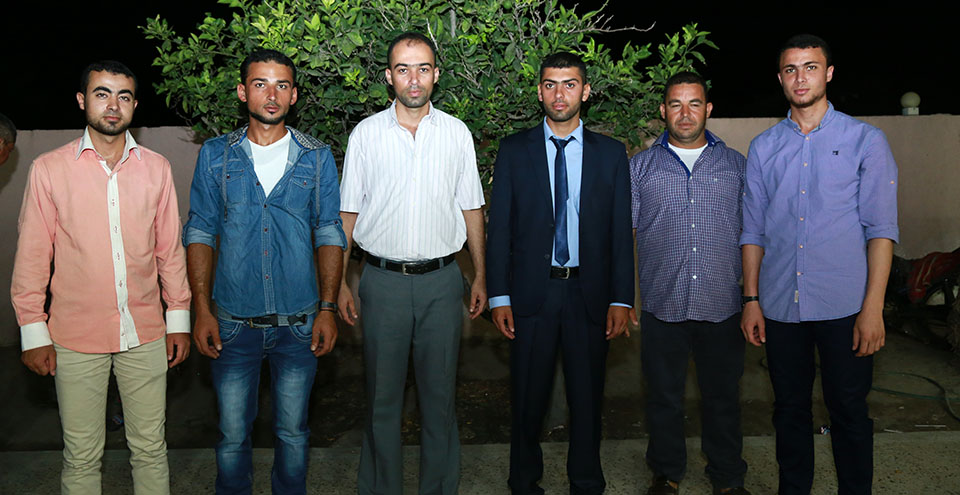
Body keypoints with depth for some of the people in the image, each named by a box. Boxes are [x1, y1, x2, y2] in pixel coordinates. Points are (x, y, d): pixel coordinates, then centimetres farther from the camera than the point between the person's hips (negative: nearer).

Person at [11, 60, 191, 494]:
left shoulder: (156, 168, 4)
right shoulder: (49, 169, -2)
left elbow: (170, 249, 8)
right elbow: (31, 256, 1)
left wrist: (179, 319, 7)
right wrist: (33, 332, -1)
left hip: (145, 335, 2)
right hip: (75, 338, -1)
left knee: (150, 449, 11)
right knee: (81, 457, 9)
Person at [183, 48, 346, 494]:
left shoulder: (317, 158, 2)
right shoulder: (216, 155, 3)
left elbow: (329, 235, 2)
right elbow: (200, 233, 3)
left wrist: (328, 308, -4)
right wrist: (202, 309, -4)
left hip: (299, 323, 0)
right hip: (233, 323, 0)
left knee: (293, 433, 13)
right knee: (232, 435, 10)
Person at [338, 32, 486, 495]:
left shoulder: (457, 133, 4)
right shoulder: (366, 133, 1)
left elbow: (471, 208, 9)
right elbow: (348, 213, 4)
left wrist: (480, 277, 7)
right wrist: (339, 283, 0)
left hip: (442, 281, 1)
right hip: (383, 280, -1)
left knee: (440, 391, 11)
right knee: (382, 393, 9)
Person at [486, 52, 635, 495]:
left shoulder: (611, 154, 5)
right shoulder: (514, 151, 3)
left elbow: (621, 232, 3)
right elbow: (499, 228, 1)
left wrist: (621, 299, -3)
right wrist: (499, 296, -5)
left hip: (589, 293, 1)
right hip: (531, 292, 0)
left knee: (588, 397, 11)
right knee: (528, 397, 10)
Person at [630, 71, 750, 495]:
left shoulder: (736, 165, 9)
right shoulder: (640, 167, 6)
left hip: (722, 306, 1)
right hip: (661, 305, 0)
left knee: (723, 396, 11)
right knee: (664, 396, 11)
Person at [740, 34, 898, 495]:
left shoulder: (865, 140, 0)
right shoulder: (763, 147, 8)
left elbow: (880, 228, -4)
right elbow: (753, 229, 9)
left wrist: (873, 307, -10)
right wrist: (751, 299, 4)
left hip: (844, 306, -2)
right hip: (780, 306, 3)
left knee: (849, 412, 6)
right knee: (789, 409, 13)